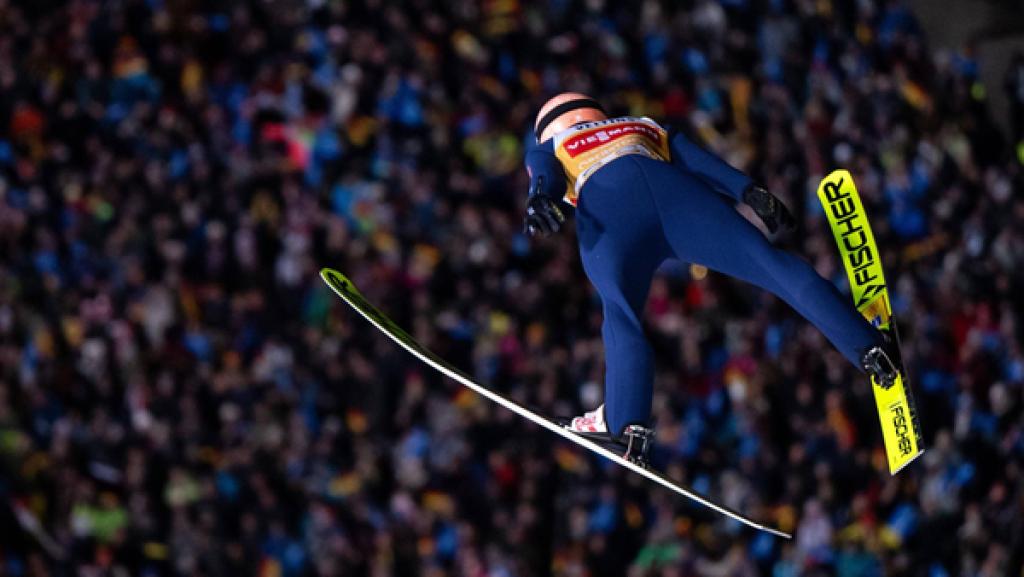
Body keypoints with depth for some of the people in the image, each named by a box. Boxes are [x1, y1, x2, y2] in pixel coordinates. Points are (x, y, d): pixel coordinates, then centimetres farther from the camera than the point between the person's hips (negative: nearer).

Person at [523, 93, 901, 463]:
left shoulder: (547, 149, 35)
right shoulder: (643, 128, 42)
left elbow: (545, 173, 11)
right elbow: (694, 158, 24)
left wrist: (540, 198, -9)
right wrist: (748, 191, 10)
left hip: (605, 203, -1)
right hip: (670, 186, 1)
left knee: (621, 319, -1)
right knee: (773, 264, -6)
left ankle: (626, 422, -22)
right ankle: (868, 347, -18)